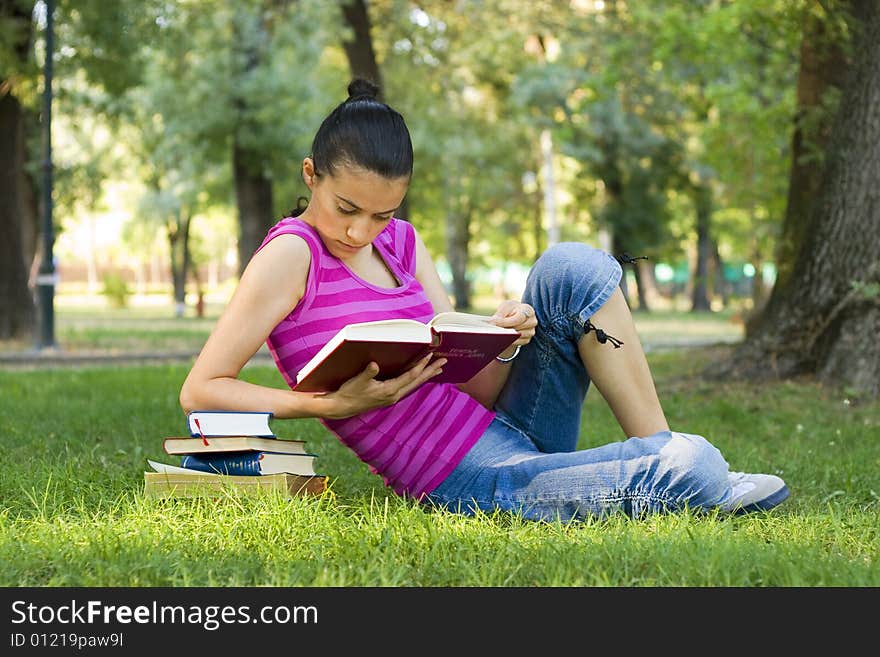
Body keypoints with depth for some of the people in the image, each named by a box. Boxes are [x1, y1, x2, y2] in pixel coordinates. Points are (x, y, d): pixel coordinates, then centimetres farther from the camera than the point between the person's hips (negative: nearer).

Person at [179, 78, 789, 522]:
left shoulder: (401, 242, 11)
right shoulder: (291, 254, -10)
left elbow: (472, 387, 8)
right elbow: (201, 391, -14)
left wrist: (503, 346, -15)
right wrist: (334, 405, -24)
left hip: (504, 427, 8)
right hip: (475, 482, -8)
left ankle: (660, 450, -7)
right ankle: (685, 479, 3)